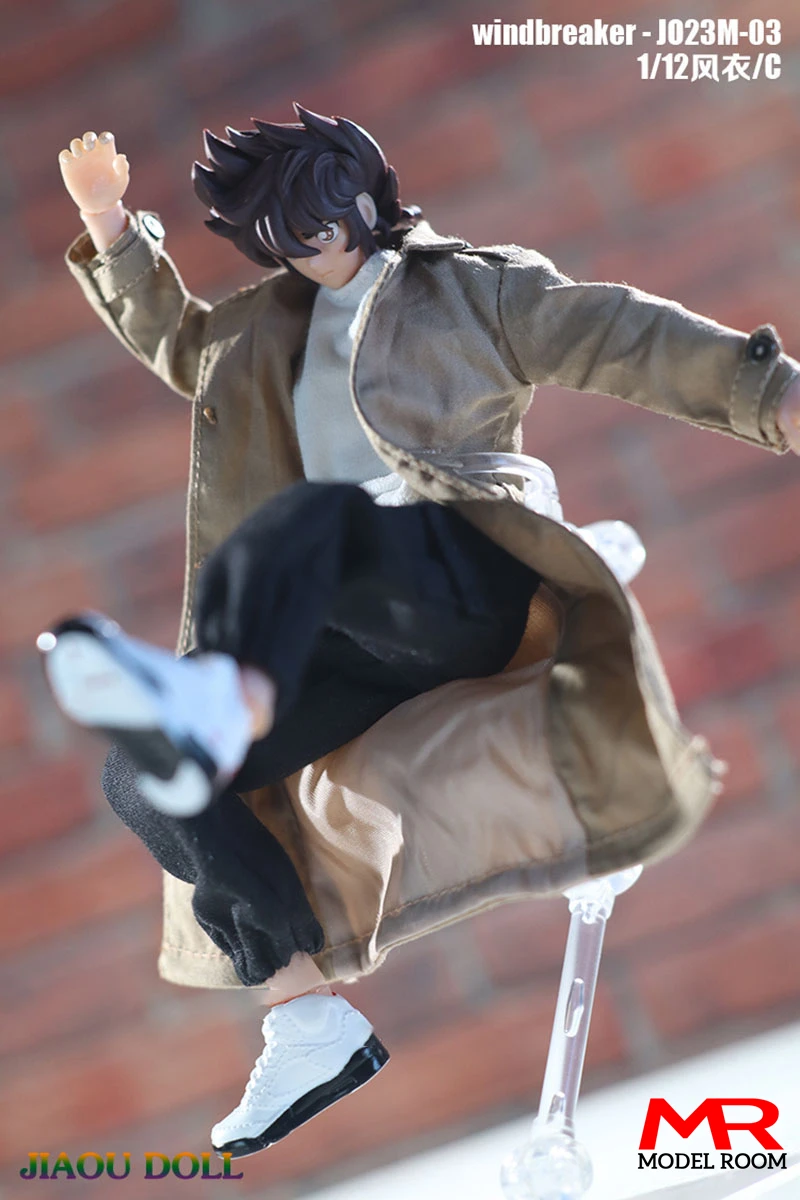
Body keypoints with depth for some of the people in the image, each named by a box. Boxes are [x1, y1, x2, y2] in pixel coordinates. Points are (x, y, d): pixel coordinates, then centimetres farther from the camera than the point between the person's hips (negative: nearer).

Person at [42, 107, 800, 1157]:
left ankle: (220, 706, -69)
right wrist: (111, 227, 31)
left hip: (465, 585, -6)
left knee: (311, 512, -38)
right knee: (142, 778, -13)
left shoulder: (471, 288, 14)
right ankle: (311, 1019, -18)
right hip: (361, 643, 6)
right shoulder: (271, 325, 30)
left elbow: (625, 339, 5)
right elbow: (176, 338, 45)